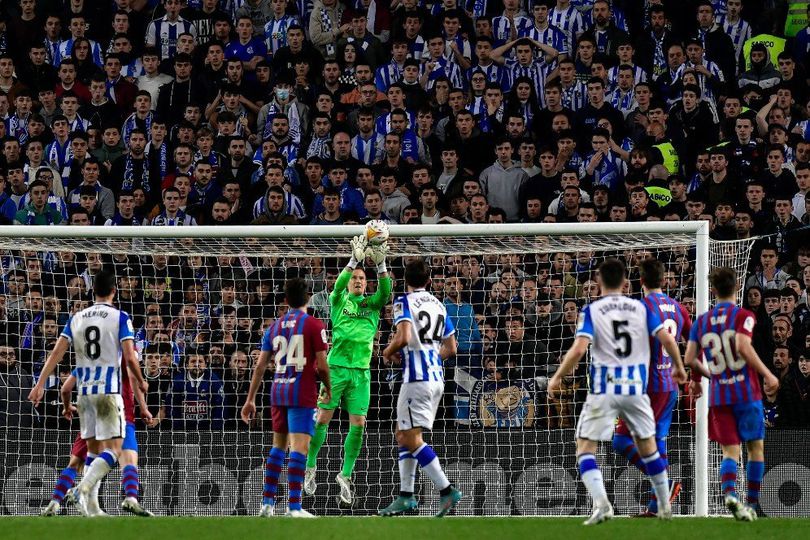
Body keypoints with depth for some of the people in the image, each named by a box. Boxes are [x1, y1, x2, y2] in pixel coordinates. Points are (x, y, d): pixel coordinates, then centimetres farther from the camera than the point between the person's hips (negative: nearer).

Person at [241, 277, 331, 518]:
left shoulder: (275, 327, 10)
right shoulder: (314, 325, -5)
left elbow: (260, 366, 9)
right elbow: (321, 365, -8)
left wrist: (250, 399, 12)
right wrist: (328, 390, 10)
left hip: (278, 390, 5)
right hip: (303, 393, -5)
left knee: (278, 446, 18)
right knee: (299, 447, -9)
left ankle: (267, 502, 16)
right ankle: (294, 507, -16)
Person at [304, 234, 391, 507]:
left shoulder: (372, 304, 13)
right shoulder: (339, 300, 8)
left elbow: (385, 292, -6)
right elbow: (338, 285, -14)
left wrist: (381, 263, -20)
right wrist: (354, 259, -26)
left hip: (361, 371, 2)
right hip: (336, 368, -2)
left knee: (358, 424, -4)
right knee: (322, 418, -2)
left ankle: (345, 475, 6)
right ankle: (310, 466, 16)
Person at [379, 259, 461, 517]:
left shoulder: (404, 302, -6)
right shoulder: (438, 305, 15)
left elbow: (403, 337, -22)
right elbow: (451, 348, 18)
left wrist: (388, 353, -3)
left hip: (417, 377, -8)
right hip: (436, 377, 8)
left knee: (412, 438, -7)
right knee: (403, 435, 14)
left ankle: (446, 490, -16)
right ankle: (406, 496, 11)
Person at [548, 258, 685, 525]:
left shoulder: (591, 310, -3)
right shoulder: (640, 308, 5)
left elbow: (579, 349, -15)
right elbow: (667, 340, -2)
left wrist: (557, 378, -3)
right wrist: (679, 367, 15)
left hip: (603, 389, -3)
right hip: (636, 387, 3)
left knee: (585, 448, 3)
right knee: (648, 446, 19)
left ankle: (601, 503, -17)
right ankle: (665, 507, 24)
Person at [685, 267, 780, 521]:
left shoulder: (701, 322, 8)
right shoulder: (743, 316, -5)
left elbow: (690, 359, 4)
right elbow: (743, 347, -21)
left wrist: (701, 375, 24)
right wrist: (768, 375, -15)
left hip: (718, 394, 3)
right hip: (746, 390, -3)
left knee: (730, 450, 1)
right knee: (756, 446, 10)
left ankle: (729, 493, -26)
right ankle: (752, 503, 10)